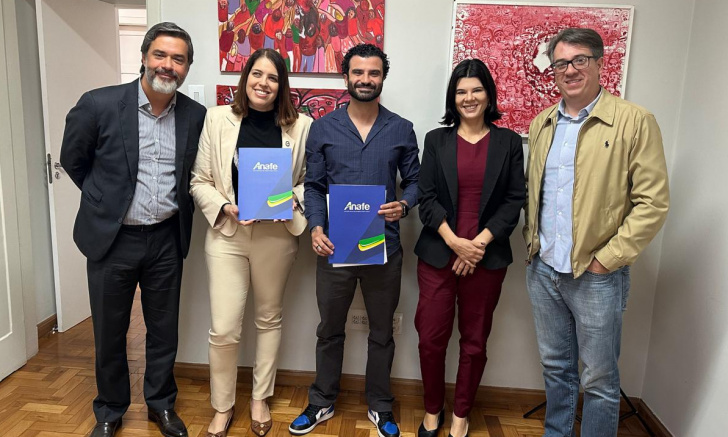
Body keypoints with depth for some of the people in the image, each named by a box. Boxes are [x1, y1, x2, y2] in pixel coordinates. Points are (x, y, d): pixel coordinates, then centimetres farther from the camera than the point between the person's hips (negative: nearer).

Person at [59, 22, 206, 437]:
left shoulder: (196, 116, -4)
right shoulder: (99, 104, -11)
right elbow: (73, 160, 4)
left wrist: (176, 205, 4)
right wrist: (106, 200, 10)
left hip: (167, 239, 2)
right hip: (112, 237, -1)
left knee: (164, 328, 14)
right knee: (110, 332, 14)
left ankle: (162, 402, 36)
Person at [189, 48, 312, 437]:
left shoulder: (300, 125, -2)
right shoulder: (217, 119, -1)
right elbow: (199, 181, 1)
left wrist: (294, 198, -14)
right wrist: (225, 207, -14)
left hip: (277, 234, 1)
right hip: (226, 233, 0)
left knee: (269, 318, 16)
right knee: (223, 329, 0)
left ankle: (260, 398, 37)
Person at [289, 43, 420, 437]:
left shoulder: (401, 130, 2)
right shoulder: (323, 128, 2)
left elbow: (414, 180, 6)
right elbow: (314, 185, 3)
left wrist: (404, 204, -15)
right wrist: (316, 227, -12)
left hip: (384, 247, 0)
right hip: (334, 246, 0)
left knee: (381, 332, 14)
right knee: (330, 329, 15)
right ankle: (322, 402, 35)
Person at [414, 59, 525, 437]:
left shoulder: (508, 141, 5)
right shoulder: (437, 139, 5)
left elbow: (515, 199, 0)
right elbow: (426, 197, -1)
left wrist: (481, 242, -11)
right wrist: (454, 241, -13)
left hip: (487, 258, 0)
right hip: (438, 254, 0)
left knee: (474, 340, 10)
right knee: (432, 338, 4)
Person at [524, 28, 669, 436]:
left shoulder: (635, 121, -9)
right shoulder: (541, 124, 8)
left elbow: (653, 202, -11)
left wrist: (606, 259, -13)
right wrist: (532, 241, 7)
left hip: (596, 275, -5)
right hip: (543, 269, 5)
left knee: (599, 380, 8)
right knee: (556, 368, 19)